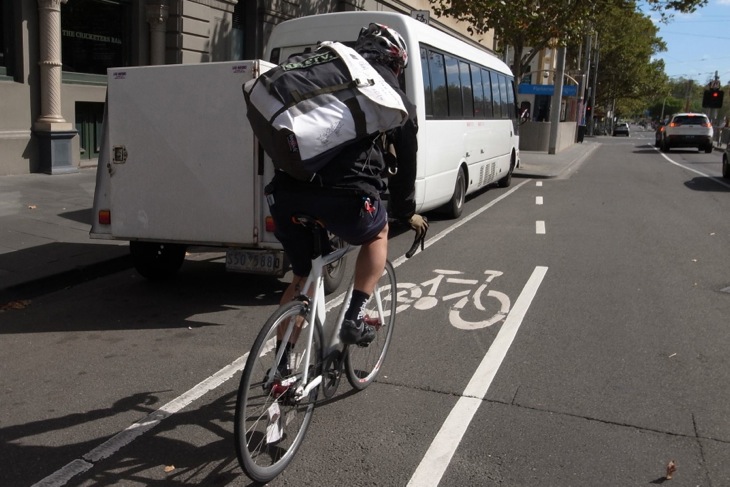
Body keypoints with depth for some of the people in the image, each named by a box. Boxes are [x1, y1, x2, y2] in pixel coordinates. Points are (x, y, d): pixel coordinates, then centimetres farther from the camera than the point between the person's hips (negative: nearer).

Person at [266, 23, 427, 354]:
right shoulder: (395, 99, 17)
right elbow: (405, 164, 22)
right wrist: (406, 212, 38)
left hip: (286, 191, 4)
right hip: (343, 193, -4)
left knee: (302, 277, 25)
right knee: (377, 234, 30)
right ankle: (354, 319, 19)